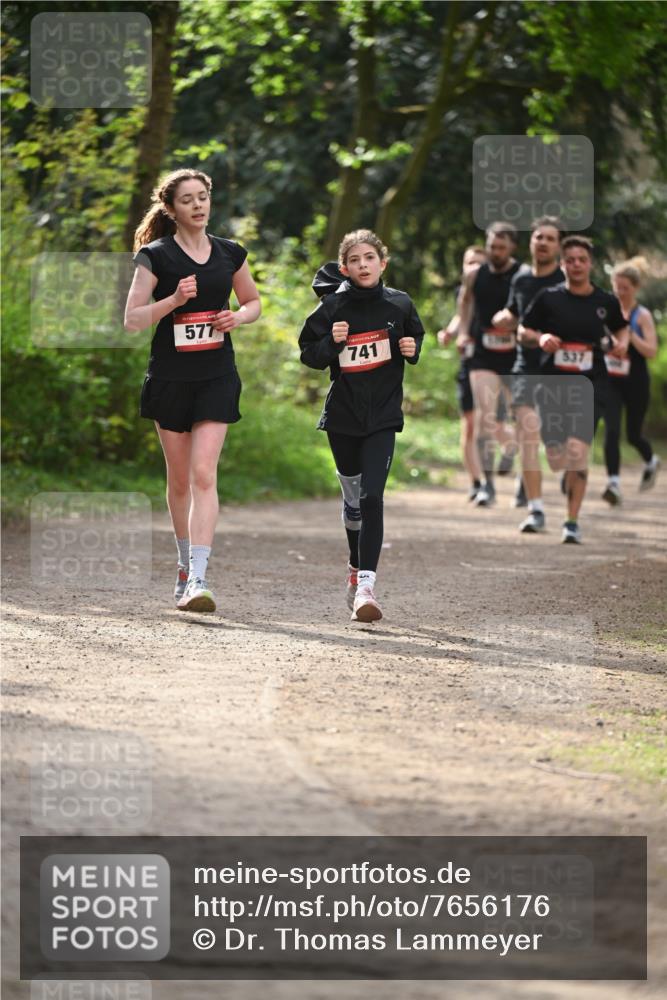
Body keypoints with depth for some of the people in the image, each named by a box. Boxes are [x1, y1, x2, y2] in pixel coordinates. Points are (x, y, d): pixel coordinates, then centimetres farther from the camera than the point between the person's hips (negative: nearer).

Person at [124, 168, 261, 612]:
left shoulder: (230, 254, 6)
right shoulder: (156, 256, -3)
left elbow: (253, 302, 19)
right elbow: (132, 318, -7)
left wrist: (237, 317, -3)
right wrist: (174, 299, -21)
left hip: (217, 378, 0)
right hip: (170, 376, 0)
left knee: (203, 474, -14)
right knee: (179, 479, 10)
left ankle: (198, 579, -20)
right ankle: (186, 564, 30)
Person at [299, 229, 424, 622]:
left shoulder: (399, 304, -1)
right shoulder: (332, 307, -5)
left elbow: (415, 336, 16)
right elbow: (309, 354, 0)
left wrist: (412, 349, -6)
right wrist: (332, 342, -19)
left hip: (382, 416, -1)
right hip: (343, 415, 1)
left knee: (372, 497, -15)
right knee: (353, 497, 14)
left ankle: (366, 585, -20)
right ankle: (357, 566, 38)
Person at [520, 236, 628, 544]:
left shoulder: (606, 302, 4)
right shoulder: (548, 298, 0)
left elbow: (621, 329, 22)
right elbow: (522, 330, 8)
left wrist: (621, 344, 1)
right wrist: (541, 338, -12)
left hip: (590, 385, -1)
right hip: (553, 383, 1)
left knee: (577, 449, -18)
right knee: (556, 457, 7)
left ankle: (572, 522, -10)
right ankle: (571, 477, 47)